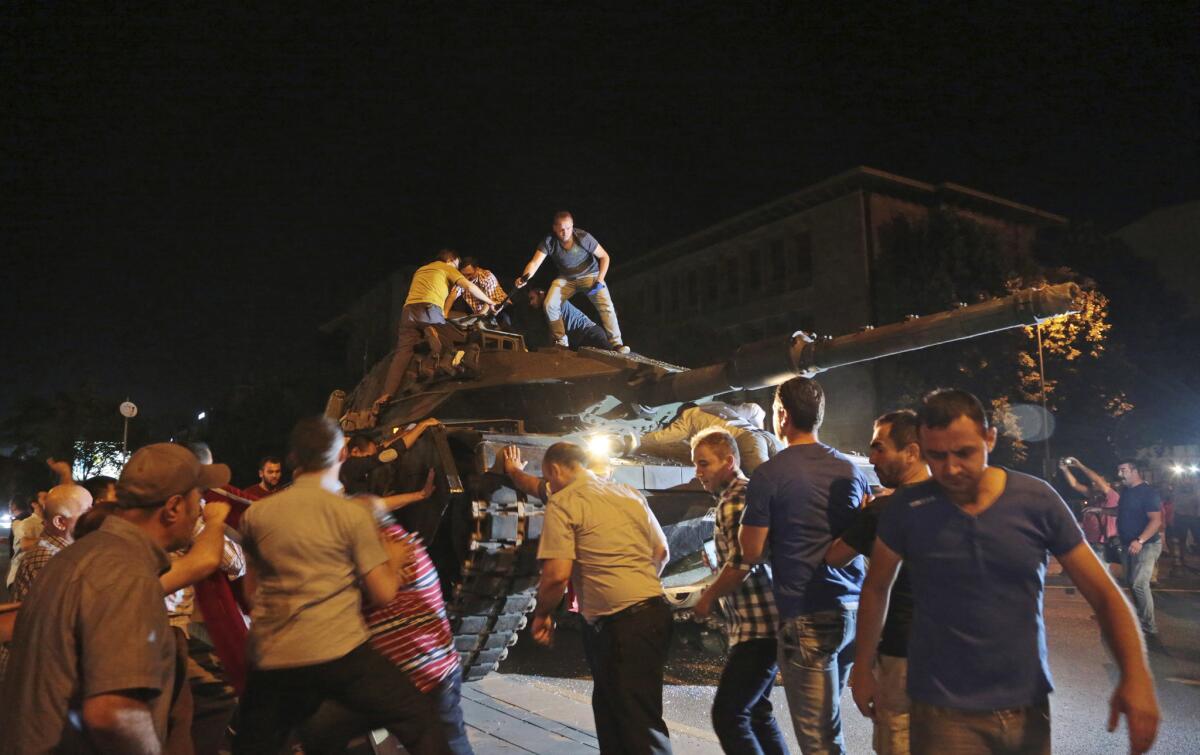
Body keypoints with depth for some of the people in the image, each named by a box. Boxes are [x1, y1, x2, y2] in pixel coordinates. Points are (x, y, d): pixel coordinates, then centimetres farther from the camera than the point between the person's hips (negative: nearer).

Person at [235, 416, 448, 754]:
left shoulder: (255, 514, 7)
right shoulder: (353, 513, -4)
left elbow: (252, 590, 19)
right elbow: (383, 594, -4)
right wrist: (395, 560, 15)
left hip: (271, 660, 4)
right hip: (340, 653, -4)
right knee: (420, 721, 8)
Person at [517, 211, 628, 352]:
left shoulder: (584, 237, -23)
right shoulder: (549, 242, -18)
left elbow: (604, 257, -13)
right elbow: (535, 263, -26)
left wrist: (600, 280, -23)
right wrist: (524, 278, -46)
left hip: (590, 274, -2)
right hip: (566, 278, 2)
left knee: (606, 306, -22)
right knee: (550, 305, -16)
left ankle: (616, 343, -15)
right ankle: (561, 341, 4)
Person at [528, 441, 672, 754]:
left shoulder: (563, 502, -7)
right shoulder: (630, 493, 14)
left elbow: (557, 574, -16)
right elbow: (662, 553, 19)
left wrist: (542, 614, 1)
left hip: (622, 625, -8)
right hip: (654, 611, 8)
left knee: (641, 723, -1)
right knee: (610, 710, 22)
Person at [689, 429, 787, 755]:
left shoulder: (734, 500, -15)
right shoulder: (745, 493, 15)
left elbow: (741, 563, -24)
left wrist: (708, 596, -10)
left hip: (757, 628, -11)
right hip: (764, 626, 11)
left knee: (728, 715, -8)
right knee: (756, 711, 19)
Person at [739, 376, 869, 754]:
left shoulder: (769, 476, -11)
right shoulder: (850, 469, 6)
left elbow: (752, 552, -8)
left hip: (806, 616, -6)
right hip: (853, 608, 6)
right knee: (828, 719, 21)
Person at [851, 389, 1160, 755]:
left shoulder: (1038, 500, -8)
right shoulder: (906, 509, -10)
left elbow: (1104, 593, -3)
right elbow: (876, 588, 4)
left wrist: (1136, 675, -17)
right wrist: (862, 669, 8)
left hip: (1029, 705, 2)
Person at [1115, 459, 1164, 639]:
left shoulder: (1148, 493, -16)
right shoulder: (1126, 491, 9)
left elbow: (1156, 520, -23)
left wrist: (1140, 541, -32)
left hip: (1146, 545, -9)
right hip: (1128, 545, 9)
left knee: (1140, 584, -14)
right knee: (1131, 583, 14)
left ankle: (1150, 628, -7)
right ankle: (1140, 618, 28)